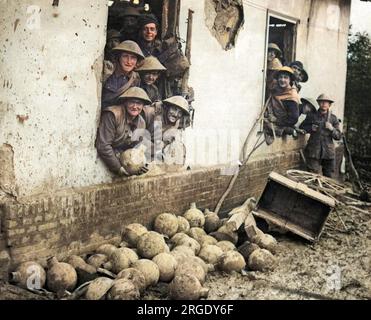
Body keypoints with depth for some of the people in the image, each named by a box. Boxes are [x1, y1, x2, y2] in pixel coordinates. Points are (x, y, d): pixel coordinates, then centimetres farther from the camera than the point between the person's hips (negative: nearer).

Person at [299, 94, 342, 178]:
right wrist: (310, 128, -5)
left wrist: (332, 129, -14)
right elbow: (301, 127, 15)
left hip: (328, 152, 1)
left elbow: (338, 136, 5)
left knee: (329, 177, 5)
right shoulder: (312, 116, 4)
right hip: (314, 151, -1)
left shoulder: (333, 118, 6)